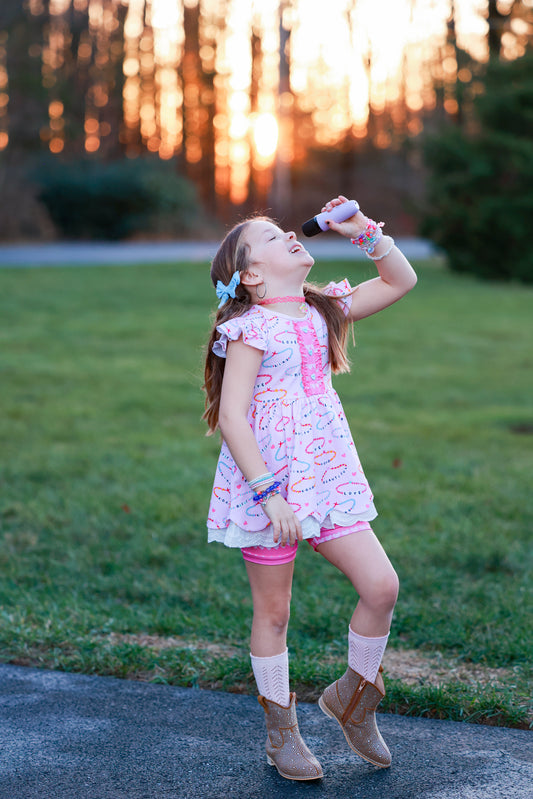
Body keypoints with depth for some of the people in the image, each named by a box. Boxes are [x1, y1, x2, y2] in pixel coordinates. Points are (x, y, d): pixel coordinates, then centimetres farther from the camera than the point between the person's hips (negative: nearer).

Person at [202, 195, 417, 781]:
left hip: (327, 475, 6)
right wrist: (268, 493, -21)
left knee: (382, 585, -2)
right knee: (273, 612, 5)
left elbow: (401, 280, 18)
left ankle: (352, 696, 21)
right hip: (268, 481, -6)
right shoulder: (250, 330, -10)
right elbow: (231, 416, -16)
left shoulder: (322, 312, 10)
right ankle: (281, 733, 22)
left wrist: (362, 230, 5)